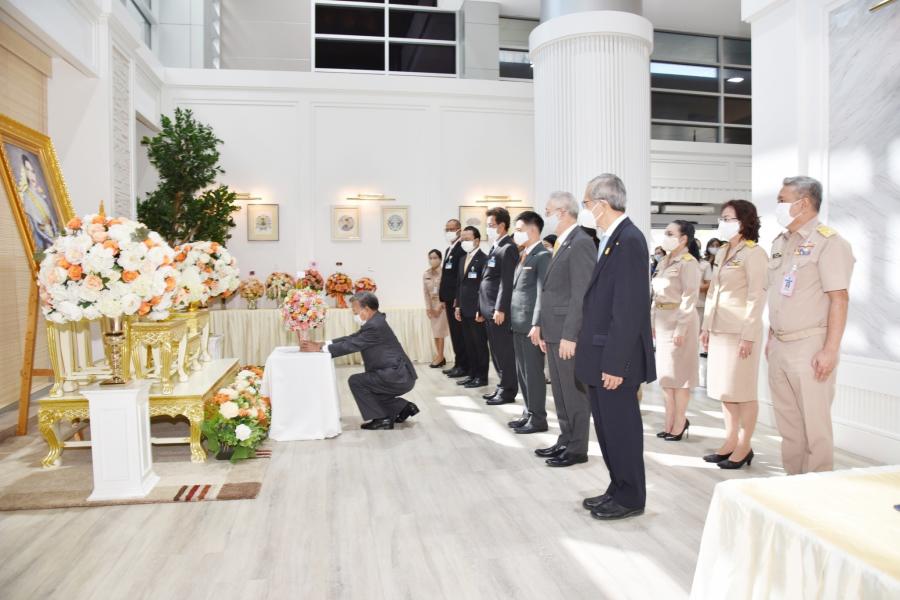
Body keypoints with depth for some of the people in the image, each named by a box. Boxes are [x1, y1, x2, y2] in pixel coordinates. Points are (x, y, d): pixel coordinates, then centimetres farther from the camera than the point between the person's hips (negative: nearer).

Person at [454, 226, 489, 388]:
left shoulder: (484, 259, -12)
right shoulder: (463, 259, 15)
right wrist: (458, 306, 13)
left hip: (477, 310, -8)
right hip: (464, 310, 8)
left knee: (480, 344, 1)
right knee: (469, 344, 13)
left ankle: (482, 377, 9)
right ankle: (472, 373, 22)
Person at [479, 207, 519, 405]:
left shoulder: (508, 249, -12)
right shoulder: (495, 248, 17)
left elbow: (507, 282, -19)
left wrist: (500, 309, -23)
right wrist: (482, 308, 19)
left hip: (499, 311, -10)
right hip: (490, 310, 10)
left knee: (505, 352, -2)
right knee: (497, 352, 14)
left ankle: (508, 391, 7)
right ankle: (502, 387, 23)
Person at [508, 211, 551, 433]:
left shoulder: (543, 256, -12)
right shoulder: (523, 255, 16)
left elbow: (542, 292, -18)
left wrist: (537, 324, -22)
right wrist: (512, 318, 13)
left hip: (531, 325, -9)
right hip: (519, 324, 9)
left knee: (533, 372, -1)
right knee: (522, 372, 15)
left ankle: (538, 418, 9)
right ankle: (529, 413, 26)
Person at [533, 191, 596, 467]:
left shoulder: (581, 243, -14)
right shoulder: (562, 243, 16)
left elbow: (581, 295, -20)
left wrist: (570, 335, -21)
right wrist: (542, 326, 15)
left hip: (568, 334, -9)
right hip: (554, 333, 9)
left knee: (575, 393, 2)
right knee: (560, 392, 16)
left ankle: (577, 449, 13)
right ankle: (565, 441, 28)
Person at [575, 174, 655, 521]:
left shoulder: (628, 240, -17)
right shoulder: (610, 238, 12)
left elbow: (629, 309, -21)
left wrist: (615, 364, -21)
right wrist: (600, 358, 13)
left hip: (615, 358, -9)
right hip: (600, 354, 9)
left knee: (621, 427, 5)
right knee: (607, 426, 17)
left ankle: (630, 498, 21)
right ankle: (618, 489, 32)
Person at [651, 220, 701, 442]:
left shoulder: (688, 262, -11)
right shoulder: (664, 262, 13)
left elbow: (689, 298, -16)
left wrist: (681, 328, -20)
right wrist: (652, 320, 11)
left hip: (679, 320, -8)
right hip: (662, 321, 8)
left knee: (679, 374, 0)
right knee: (666, 373, 13)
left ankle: (679, 423, 11)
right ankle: (670, 422, 23)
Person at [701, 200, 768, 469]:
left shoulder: (753, 253, -9)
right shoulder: (722, 253, 14)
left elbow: (757, 297, -13)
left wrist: (748, 335, -17)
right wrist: (706, 326, 13)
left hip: (741, 330, -8)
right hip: (719, 330, 8)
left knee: (742, 390, 0)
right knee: (724, 389, 12)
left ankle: (744, 447, 10)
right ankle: (731, 441, 21)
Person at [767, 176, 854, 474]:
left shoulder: (828, 242, -10)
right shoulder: (780, 242, 14)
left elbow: (839, 298, -14)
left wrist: (830, 350, -18)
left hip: (810, 347, -7)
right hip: (779, 347, 7)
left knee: (814, 425, 1)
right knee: (788, 424, 14)